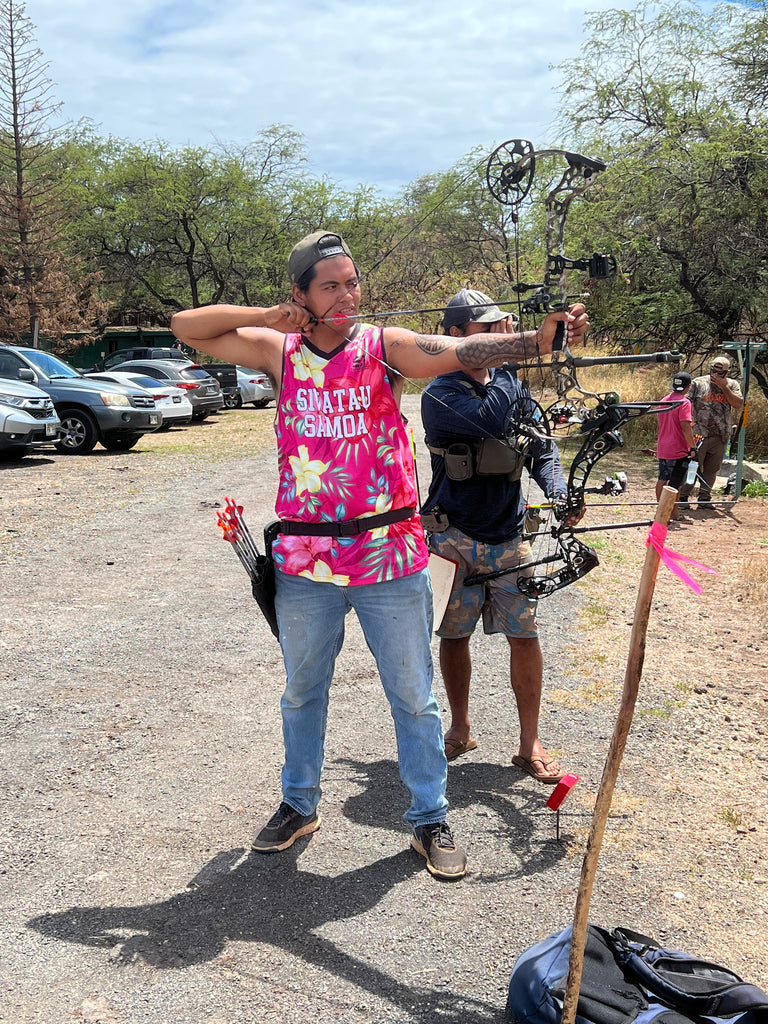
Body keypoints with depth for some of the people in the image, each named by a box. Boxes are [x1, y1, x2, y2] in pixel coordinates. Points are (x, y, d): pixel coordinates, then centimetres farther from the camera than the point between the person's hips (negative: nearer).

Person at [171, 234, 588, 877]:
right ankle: (299, 805, 40)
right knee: (303, 691, 19)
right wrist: (270, 315, -7)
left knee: (413, 696, 9)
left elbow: (463, 350, -21)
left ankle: (431, 819, 26)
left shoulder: (385, 347, -5)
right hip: (305, 561, 2)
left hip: (389, 558, -2)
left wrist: (539, 338, -38)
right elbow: (187, 327, 4)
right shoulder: (280, 351, 1)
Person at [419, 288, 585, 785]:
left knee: (525, 637, 1)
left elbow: (541, 447, 6)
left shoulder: (513, 385, 8)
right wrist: (510, 356, -19)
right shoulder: (440, 395, -10)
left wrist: (558, 490, -13)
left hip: (510, 536, 3)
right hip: (456, 538, -3)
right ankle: (461, 730, 30)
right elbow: (490, 421, -28)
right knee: (455, 635, 10)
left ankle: (530, 744, 15)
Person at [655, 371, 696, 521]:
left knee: (662, 480, 15)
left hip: (662, 449, 7)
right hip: (679, 451, -7)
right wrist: (693, 447, -17)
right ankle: (674, 515, 3)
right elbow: (686, 427, -22)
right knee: (675, 484, -2)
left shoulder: (663, 400, 8)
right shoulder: (684, 402, -16)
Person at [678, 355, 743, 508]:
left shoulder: (732, 385, 7)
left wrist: (723, 387, -11)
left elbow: (738, 405, -7)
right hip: (699, 435, -3)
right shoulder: (698, 383, 1)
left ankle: (704, 498, 19)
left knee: (711, 470, 9)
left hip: (721, 436, 3)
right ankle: (683, 497, 8)